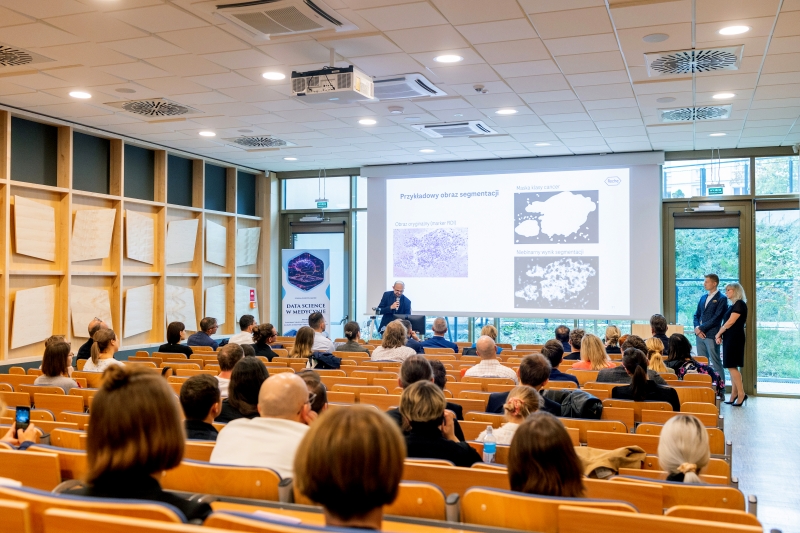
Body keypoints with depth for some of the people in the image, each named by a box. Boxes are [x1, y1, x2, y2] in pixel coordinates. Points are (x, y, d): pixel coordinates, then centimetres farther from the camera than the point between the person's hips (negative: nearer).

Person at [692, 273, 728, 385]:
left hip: (711, 335, -7)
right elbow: (697, 315, 16)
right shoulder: (703, 298, 17)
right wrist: (696, 328, -2)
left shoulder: (721, 299, -4)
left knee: (716, 364, -5)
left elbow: (716, 318, -12)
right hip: (700, 335, 7)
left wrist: (701, 328, -12)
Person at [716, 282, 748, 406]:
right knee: (731, 367, 7)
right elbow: (726, 322, 14)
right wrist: (720, 335, 0)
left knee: (732, 366, -11)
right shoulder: (732, 305, 17)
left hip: (735, 338, -9)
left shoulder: (740, 304, -10)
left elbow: (730, 322, -14)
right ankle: (734, 395, 9)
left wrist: (718, 334, -5)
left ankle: (741, 394, -7)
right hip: (730, 338, 9)